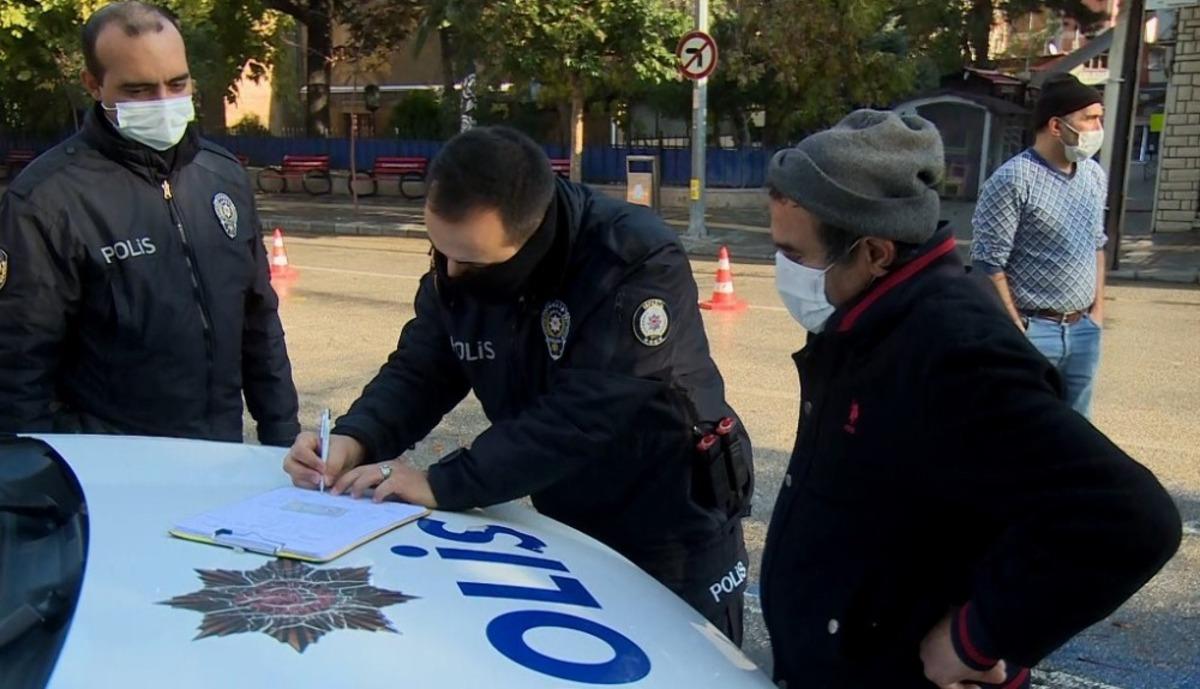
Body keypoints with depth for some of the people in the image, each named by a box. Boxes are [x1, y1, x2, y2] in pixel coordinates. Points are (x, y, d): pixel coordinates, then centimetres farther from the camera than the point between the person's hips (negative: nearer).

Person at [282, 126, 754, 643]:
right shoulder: (458, 263, -9)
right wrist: (355, 439, -23)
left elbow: (584, 415, -35)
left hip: (674, 528, -6)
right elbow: (420, 369, -3)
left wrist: (442, 485, -34)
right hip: (567, 525, 6)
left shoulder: (639, 263, -30)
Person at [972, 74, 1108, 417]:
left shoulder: (1095, 175, 8)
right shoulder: (1013, 180, -16)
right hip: (1032, 330, -7)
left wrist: (1098, 306, 12)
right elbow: (989, 263, -16)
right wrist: (1016, 329, -15)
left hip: (1083, 329, 7)